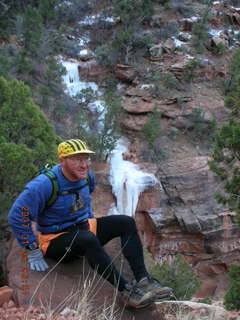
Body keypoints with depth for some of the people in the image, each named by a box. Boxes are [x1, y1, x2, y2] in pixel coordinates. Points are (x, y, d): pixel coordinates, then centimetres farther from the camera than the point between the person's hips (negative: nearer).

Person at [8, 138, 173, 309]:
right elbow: (17, 217, -21)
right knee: (88, 239, -38)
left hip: (84, 227, 8)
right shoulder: (44, 185, -25)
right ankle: (126, 290, -32)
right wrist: (33, 252, -17)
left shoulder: (87, 176, -1)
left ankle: (143, 280, -19)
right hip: (56, 240, -7)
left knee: (127, 223, -9)